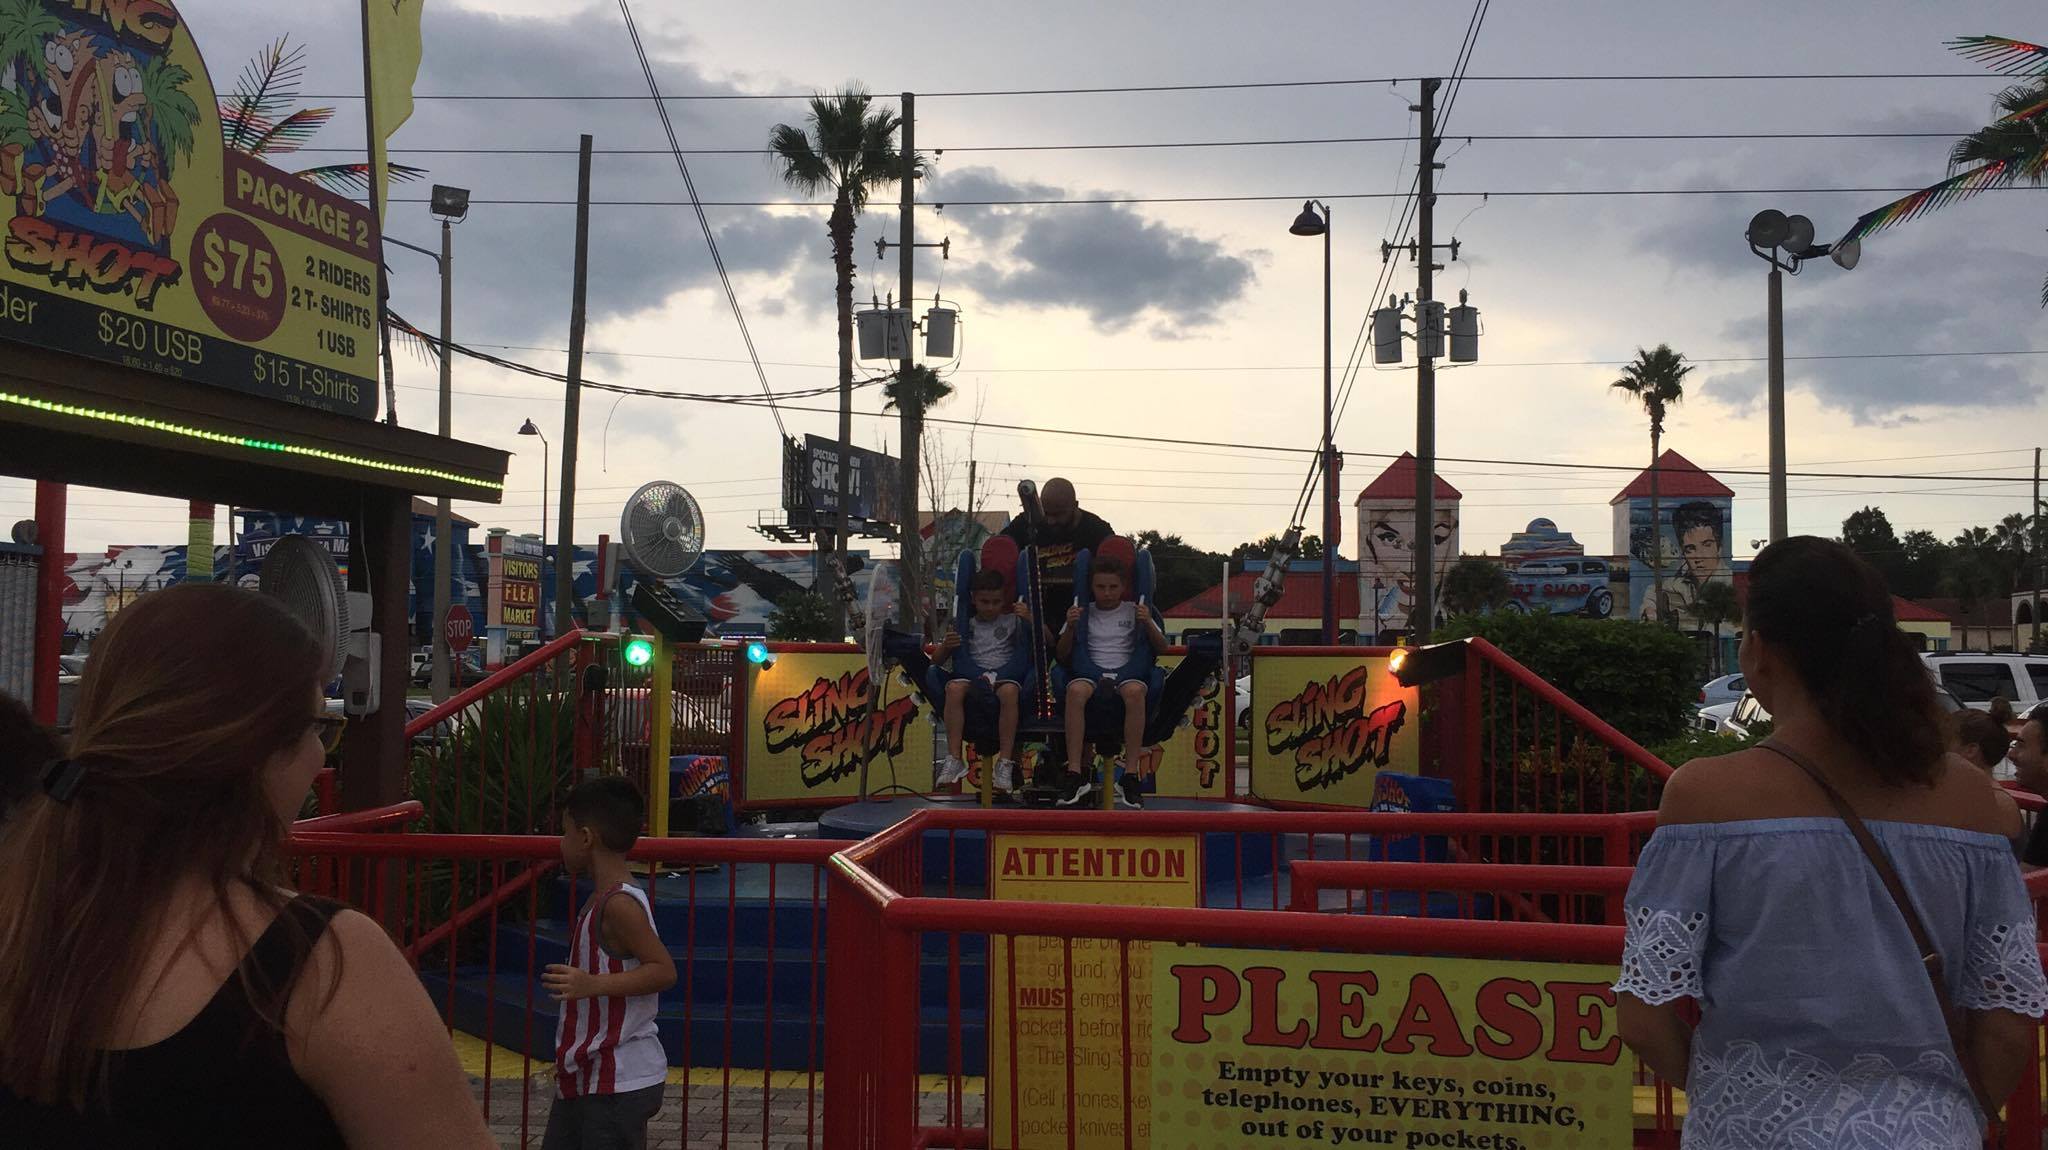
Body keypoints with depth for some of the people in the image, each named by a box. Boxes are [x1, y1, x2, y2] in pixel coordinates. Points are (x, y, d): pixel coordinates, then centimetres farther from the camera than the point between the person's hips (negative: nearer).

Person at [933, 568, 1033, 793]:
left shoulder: (1013, 621, 17)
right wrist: (946, 646, -9)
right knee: (954, 688, -34)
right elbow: (939, 660, 14)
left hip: (1006, 676, -1)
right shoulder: (965, 626, 19)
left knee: (1009, 691, -38)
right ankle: (954, 760, -32)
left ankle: (1005, 763, -34)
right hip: (972, 677, 1)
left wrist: (1030, 618, -8)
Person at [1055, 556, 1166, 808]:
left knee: (1135, 691, -39)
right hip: (1090, 672, 0)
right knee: (1076, 690, -37)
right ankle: (1075, 774, -38)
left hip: (1127, 672, 0)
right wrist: (1070, 627, -6)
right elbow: (1062, 656, 11)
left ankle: (1130, 775, -35)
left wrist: (1148, 624, -8)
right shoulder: (1083, 613, 16)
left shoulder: (1133, 612, 16)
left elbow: (1161, 648, 10)